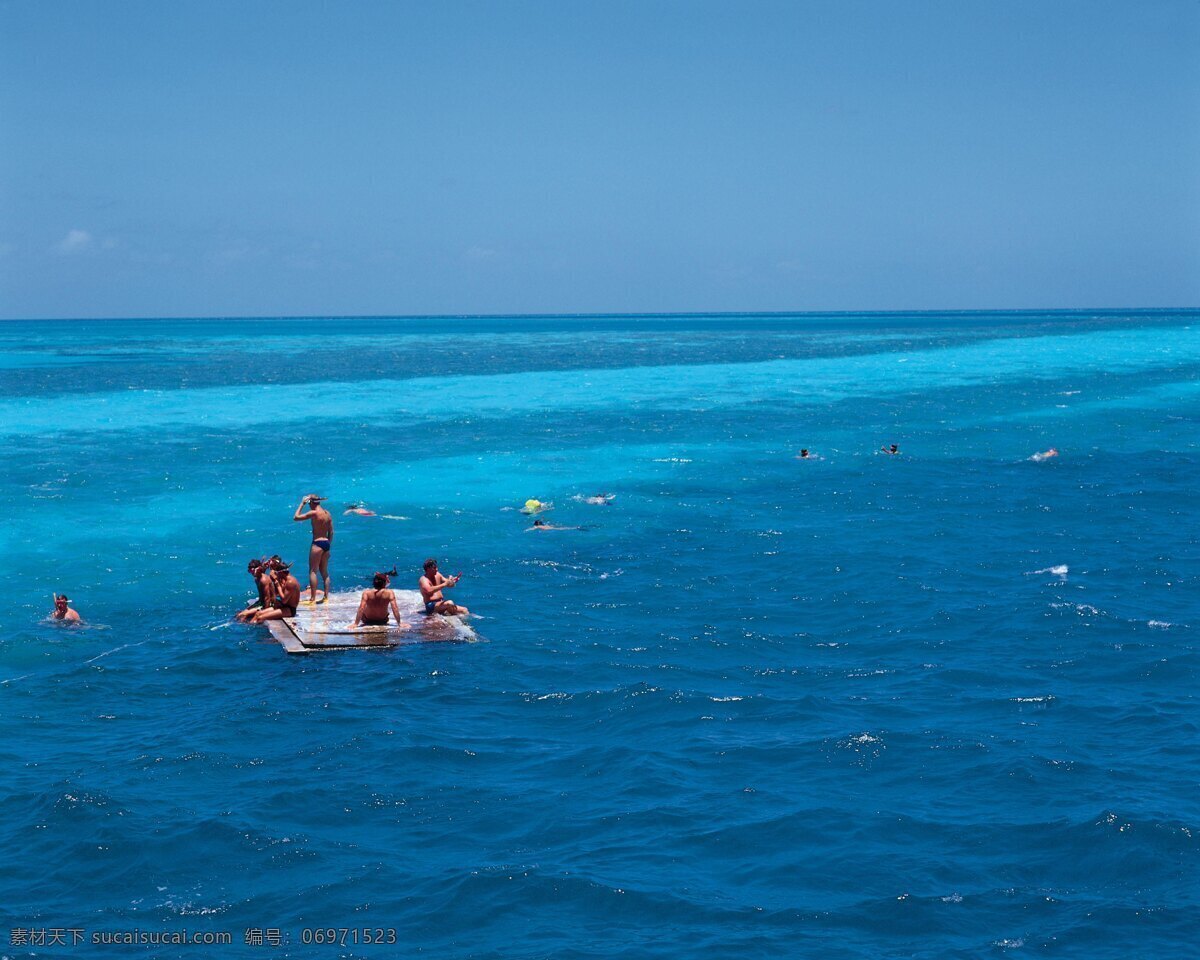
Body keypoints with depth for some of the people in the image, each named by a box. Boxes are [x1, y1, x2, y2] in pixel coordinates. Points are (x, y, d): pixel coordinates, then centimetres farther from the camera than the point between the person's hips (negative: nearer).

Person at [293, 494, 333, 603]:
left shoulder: (314, 513, -12)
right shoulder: (327, 513, 11)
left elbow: (296, 517, -8)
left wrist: (302, 504, 0)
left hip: (317, 543, -8)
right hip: (326, 543, 8)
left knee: (313, 571, -5)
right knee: (324, 572, 14)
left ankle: (312, 598, -10)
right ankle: (326, 597, 14)